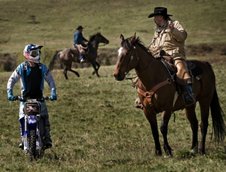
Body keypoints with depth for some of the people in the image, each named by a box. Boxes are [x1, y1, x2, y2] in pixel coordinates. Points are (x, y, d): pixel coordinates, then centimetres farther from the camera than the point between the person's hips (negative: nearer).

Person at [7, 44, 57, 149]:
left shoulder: (42, 68, 1)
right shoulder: (21, 68, -3)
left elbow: (50, 81, 6)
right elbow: (11, 80, 1)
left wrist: (53, 93, -8)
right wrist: (10, 94, -11)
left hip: (39, 97, 0)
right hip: (25, 98, 0)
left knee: (44, 117, -12)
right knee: (22, 119, -11)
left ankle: (47, 139, -5)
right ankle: (23, 139, 0)